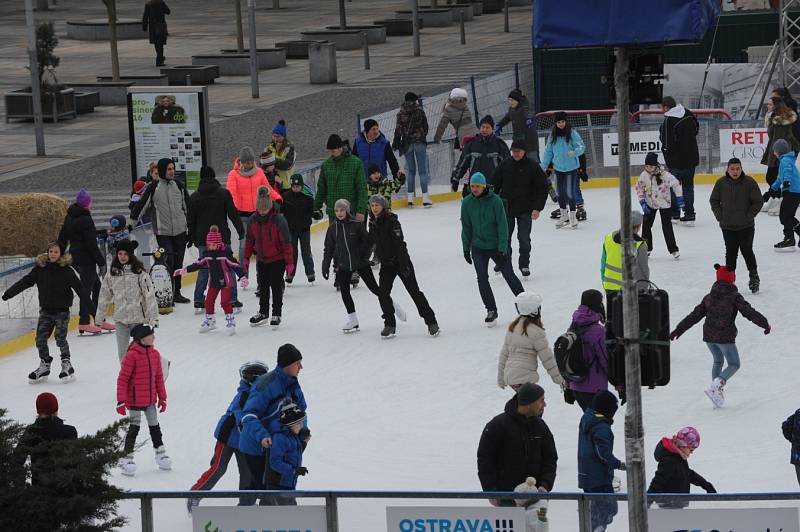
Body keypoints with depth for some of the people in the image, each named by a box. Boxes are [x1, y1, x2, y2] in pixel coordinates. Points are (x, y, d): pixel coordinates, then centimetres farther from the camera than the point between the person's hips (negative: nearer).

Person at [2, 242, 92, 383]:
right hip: (45, 310, 4)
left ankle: (67, 365, 5)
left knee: (60, 338, -11)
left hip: (62, 311, -3)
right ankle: (44, 366, 15)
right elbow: (25, 281, -3)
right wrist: (8, 293, -11)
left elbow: (79, 288, -10)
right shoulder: (40, 268, -1)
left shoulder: (66, 270, -9)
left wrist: (90, 307, -14)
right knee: (40, 339, 0)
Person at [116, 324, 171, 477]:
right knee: (134, 428, -1)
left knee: (155, 427, 16)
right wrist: (121, 401, -17)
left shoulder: (155, 354, 4)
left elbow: (159, 377, 12)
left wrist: (162, 398, 14)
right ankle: (127, 457, 8)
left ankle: (160, 453, 29)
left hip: (150, 400, 6)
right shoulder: (132, 355, -18)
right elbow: (122, 379, -16)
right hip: (134, 401, -6)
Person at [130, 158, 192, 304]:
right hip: (163, 232, -4)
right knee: (168, 263, -9)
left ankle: (176, 293, 20)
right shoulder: (153, 188, -6)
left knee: (178, 263, 10)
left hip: (180, 231, 4)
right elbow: (142, 205, 0)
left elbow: (187, 207, 12)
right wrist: (132, 222, 0)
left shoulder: (179, 186, 5)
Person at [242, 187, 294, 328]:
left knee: (276, 286, 3)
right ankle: (263, 312, 30)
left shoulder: (279, 220, -23)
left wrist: (289, 263, -16)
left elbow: (286, 242, -18)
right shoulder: (253, 220, -9)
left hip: (277, 259, -5)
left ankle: (276, 314, 16)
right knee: (263, 286, 16)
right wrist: (246, 258, 7)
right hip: (261, 259, 5)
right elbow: (249, 240, 5)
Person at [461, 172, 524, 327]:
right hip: (478, 248, 2)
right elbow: (466, 227, 4)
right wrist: (466, 248, 8)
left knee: (509, 276, 7)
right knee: (482, 279, -6)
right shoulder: (467, 203, -6)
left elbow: (502, 226, -14)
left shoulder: (495, 201, -16)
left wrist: (502, 249, -17)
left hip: (496, 246, -2)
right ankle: (491, 311, 8)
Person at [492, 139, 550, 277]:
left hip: (525, 210, -2)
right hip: (506, 208, 2)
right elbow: (495, 185, 6)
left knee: (524, 239, 0)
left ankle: (524, 264, 14)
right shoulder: (504, 165, -2)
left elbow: (542, 188, -5)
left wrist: (537, 208, -11)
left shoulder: (533, 167, -8)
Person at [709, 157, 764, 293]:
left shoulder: (749, 182, -9)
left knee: (747, 251, 1)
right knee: (730, 253, 7)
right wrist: (720, 216, 0)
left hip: (746, 226, -2)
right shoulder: (721, 183, -4)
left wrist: (749, 216, -8)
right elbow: (714, 201, 9)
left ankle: (754, 277, 17)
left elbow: (758, 202, -3)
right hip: (727, 227, 2)